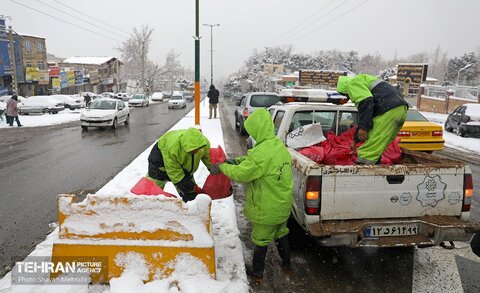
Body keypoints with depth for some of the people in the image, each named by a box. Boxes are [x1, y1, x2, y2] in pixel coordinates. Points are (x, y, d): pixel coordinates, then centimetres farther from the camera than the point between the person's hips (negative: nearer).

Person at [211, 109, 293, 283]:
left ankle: (257, 273, 32)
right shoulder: (279, 145, -2)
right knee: (281, 234, 26)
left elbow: (240, 174, -22)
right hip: (283, 204, 8)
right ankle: (286, 265, 43)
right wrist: (237, 160, 5)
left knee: (261, 240, 13)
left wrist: (222, 167, -7)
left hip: (266, 209, -7)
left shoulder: (261, 153, -31)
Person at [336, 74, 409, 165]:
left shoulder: (353, 83, 7)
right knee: (377, 148, 19)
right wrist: (356, 140, 44)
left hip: (388, 110, -10)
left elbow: (366, 102, -14)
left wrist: (363, 127, -14)